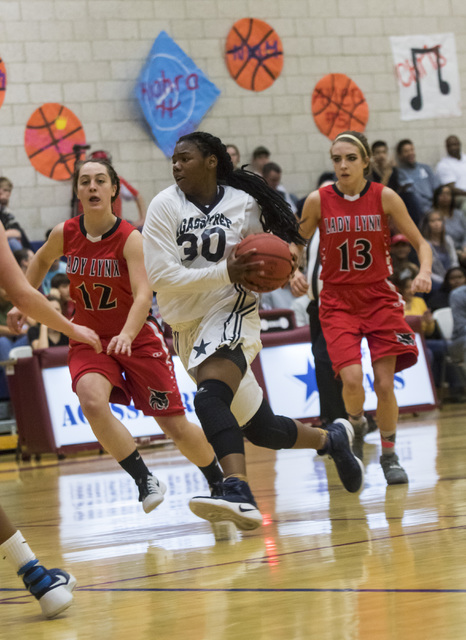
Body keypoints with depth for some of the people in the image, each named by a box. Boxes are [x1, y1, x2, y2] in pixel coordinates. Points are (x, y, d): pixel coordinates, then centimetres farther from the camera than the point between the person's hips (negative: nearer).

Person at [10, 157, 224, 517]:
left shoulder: (131, 239, -19)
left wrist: (126, 335, -48)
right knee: (92, 401, -31)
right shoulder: (65, 234, -8)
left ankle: (218, 482, 31)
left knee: (176, 427, 2)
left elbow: (143, 296, -31)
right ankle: (145, 481, -19)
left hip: (138, 339, -2)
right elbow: (42, 261, 16)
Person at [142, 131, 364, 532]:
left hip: (231, 312, -3)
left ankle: (239, 495, -48)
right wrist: (225, 272, -22)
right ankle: (332, 440, 40)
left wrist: (262, 272, -9)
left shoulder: (244, 204, -1)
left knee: (210, 397, -34)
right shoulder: (165, 206, -3)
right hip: (188, 325, 4)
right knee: (261, 429, 13)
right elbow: (160, 276, -13)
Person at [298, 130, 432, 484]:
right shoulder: (318, 201, -6)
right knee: (352, 379, -19)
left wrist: (425, 272, -21)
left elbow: (421, 243, -1)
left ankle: (389, 455, 17)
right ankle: (355, 422, 16)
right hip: (338, 300, 0)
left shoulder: (385, 197, -7)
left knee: (385, 383, -5)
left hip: (380, 298, 0)